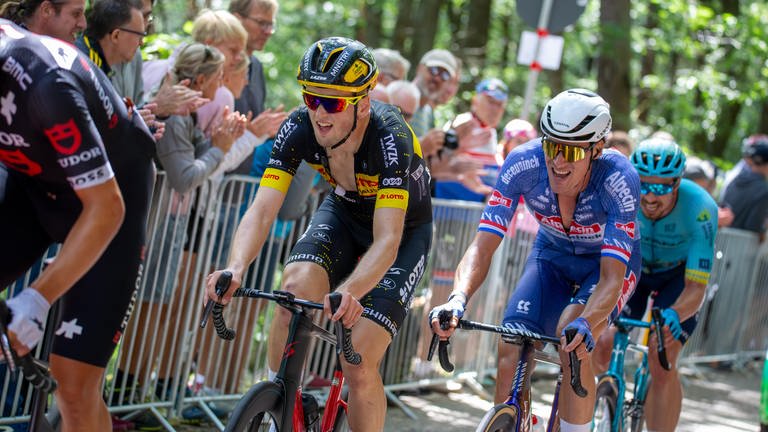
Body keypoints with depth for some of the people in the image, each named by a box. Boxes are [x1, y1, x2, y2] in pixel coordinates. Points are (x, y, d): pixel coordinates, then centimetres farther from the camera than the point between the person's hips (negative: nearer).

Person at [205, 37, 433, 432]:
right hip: (344, 211, 4)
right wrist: (235, 269, -49)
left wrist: (349, 292, -62)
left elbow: (387, 240, -44)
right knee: (297, 284, -29)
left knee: (359, 364, -17)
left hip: (405, 227, -3)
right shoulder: (298, 129, -24)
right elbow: (262, 210, -29)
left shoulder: (390, 138, -36)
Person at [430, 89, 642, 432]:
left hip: (609, 261, -3)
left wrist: (585, 325, -58)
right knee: (511, 352, -17)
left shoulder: (619, 180, -35)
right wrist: (457, 299, -48)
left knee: (573, 339, -31)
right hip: (552, 254, 3)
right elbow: (482, 247, -30)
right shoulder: (522, 164, -29)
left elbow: (612, 277, -38)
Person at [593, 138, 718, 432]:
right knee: (603, 346, -14)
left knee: (661, 362, -20)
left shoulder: (700, 209, -35)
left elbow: (696, 287, -35)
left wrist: (674, 314, -56)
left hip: (679, 275, -2)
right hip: (632, 264, 2)